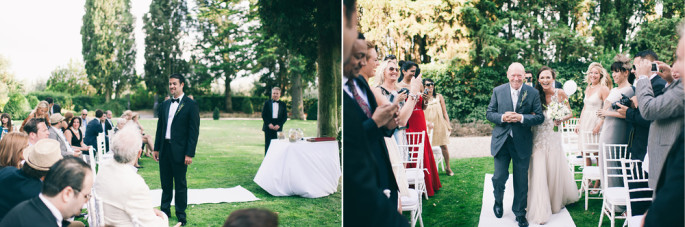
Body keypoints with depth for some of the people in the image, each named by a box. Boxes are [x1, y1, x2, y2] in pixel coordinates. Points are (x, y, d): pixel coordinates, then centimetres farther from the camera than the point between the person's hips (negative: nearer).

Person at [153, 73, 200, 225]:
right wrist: (156, 148, 11)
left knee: (180, 184, 5)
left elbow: (194, 131, -11)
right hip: (164, 149, 6)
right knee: (165, 183, 16)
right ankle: (165, 211, 29)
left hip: (179, 151, -5)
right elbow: (160, 127, 16)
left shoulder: (191, 105, -7)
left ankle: (181, 214, 17)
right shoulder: (165, 104, 11)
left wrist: (189, 154, -15)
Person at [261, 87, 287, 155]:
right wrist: (269, 124, -10)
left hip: (278, 128, 0)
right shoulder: (267, 103, 6)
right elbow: (263, 115, 3)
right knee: (267, 145, 1)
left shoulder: (283, 104, 8)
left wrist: (279, 125, -10)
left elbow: (285, 117, 4)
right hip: (268, 128, 0)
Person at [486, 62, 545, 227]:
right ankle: (498, 202, 34)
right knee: (499, 177, 2)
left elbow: (540, 117, -3)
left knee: (521, 180, 9)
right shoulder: (498, 91, 1)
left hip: (522, 142, 0)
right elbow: (489, 113, 4)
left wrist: (521, 118, -20)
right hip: (501, 140, 0)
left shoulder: (533, 93, -2)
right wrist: (502, 117, -16)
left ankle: (519, 213, 26)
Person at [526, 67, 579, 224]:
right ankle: (540, 212, 2)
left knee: (554, 171, 11)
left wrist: (561, 119, -13)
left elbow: (569, 113, 4)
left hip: (553, 138, 1)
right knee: (538, 173, -4)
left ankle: (555, 203, 37)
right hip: (538, 139, -1)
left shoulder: (560, 93, -2)